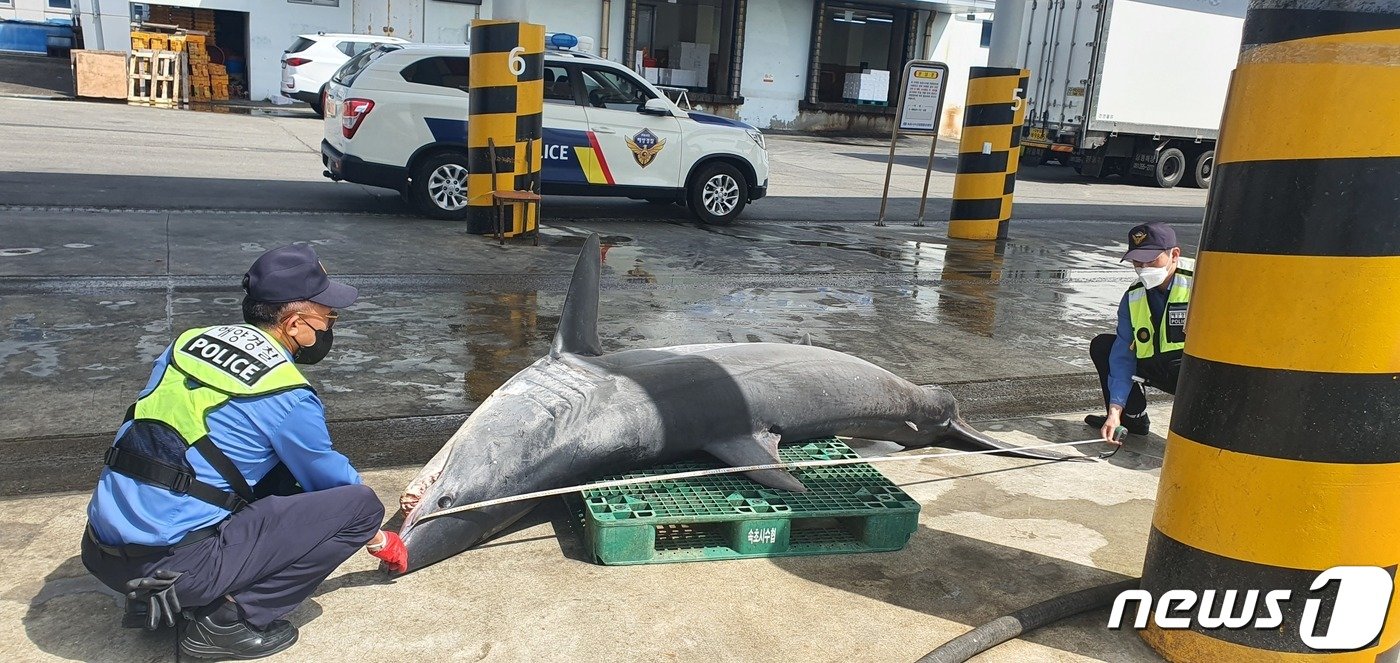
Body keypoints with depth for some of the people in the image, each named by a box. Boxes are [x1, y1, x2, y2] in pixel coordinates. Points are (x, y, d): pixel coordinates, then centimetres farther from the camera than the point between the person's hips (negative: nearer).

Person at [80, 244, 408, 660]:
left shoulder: (190, 342, 8)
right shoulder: (285, 395, -11)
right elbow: (332, 478, 4)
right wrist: (380, 540, 22)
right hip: (173, 561, -8)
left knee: (280, 466, 23)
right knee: (359, 503, -5)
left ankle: (162, 594, 16)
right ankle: (229, 619, -4)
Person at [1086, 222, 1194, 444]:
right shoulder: (1133, 296, -3)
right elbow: (1123, 357, -6)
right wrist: (1115, 411, -15)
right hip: (1159, 367, 7)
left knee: (1184, 369, -40)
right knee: (1101, 346, 1)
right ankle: (1131, 417, 12)